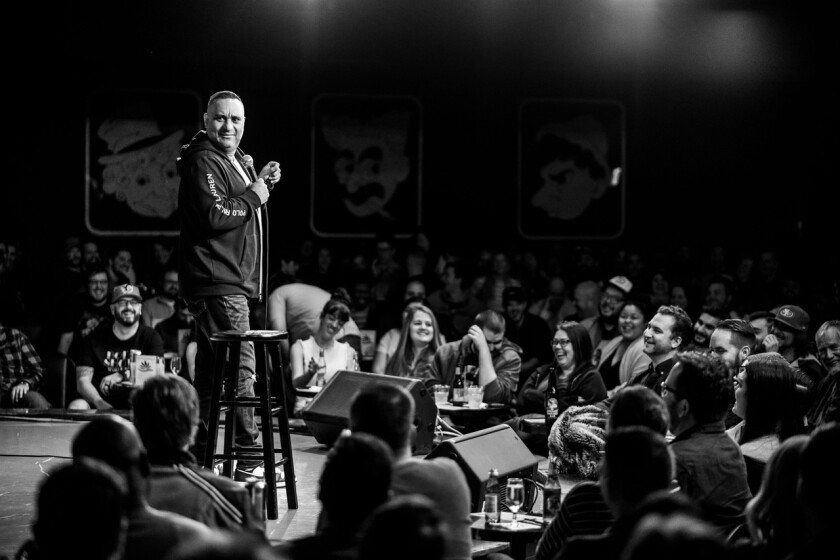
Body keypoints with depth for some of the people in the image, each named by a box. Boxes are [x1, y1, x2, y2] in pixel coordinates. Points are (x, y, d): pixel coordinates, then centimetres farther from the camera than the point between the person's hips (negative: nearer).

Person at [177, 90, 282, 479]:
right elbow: (214, 216, -23)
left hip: (230, 282, 11)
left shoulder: (233, 160, 21)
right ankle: (247, 457, -10)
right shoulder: (203, 161, -12)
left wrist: (261, 183, 13)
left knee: (212, 370, 13)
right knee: (240, 368, -12)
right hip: (217, 283, -11)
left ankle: (201, 456, 19)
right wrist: (253, 196, -12)